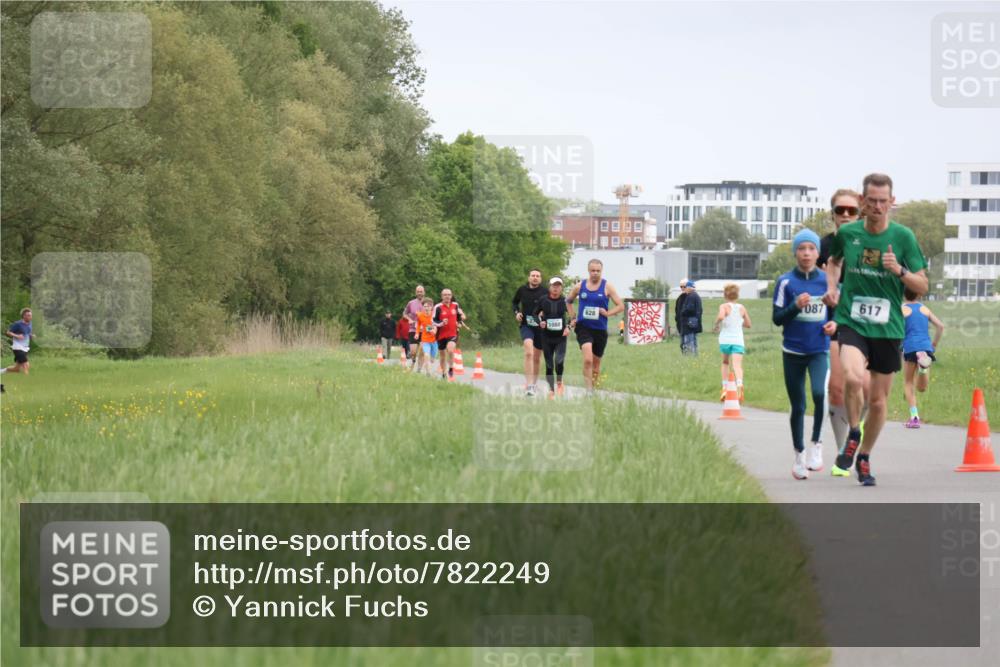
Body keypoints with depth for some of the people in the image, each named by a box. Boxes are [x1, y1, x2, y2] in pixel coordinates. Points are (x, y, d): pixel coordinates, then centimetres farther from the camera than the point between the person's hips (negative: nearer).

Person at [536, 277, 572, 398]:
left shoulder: (565, 301, -2)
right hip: (546, 337, 1)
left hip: (561, 337, -1)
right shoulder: (543, 300, -1)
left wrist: (568, 327, -6)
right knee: (549, 364, 4)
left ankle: (559, 383, 5)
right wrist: (540, 321, -7)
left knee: (559, 360, -20)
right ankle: (551, 390, 16)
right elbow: (536, 313, 12)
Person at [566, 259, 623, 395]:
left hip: (600, 329, 1)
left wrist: (607, 313, -14)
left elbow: (621, 306, 0)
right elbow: (568, 301, 21)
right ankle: (588, 390, -20)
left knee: (596, 362, 13)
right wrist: (572, 316, 9)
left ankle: (593, 387, 33)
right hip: (584, 327, -1)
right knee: (588, 359, -22)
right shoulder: (579, 286, 3)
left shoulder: (607, 287, -1)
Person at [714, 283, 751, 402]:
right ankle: (739, 385, -43)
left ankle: (725, 388, 14)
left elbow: (720, 316, -21)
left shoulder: (724, 306, 0)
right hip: (738, 340, 1)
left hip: (725, 339, -1)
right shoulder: (742, 308, 11)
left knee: (725, 362, 23)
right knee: (737, 365, -14)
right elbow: (748, 324, 18)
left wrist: (717, 324, -2)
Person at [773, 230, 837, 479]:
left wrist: (834, 324, -8)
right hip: (793, 352, 0)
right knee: (798, 407, 7)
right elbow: (776, 318, -3)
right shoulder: (786, 282, -2)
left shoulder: (827, 281, 2)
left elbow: (836, 311, 14)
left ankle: (816, 444, -7)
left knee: (819, 393, -25)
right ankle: (799, 456, 23)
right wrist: (796, 306, -19)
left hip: (820, 350, 0)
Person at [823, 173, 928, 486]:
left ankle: (864, 458, 31)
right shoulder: (847, 233, 0)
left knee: (878, 401, 8)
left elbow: (922, 286, -1)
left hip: (888, 328, 1)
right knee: (853, 377, -29)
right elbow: (834, 260, 23)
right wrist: (832, 287, 4)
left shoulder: (903, 237, -4)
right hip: (852, 322, -1)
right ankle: (853, 434, -3)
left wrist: (899, 271, -20)